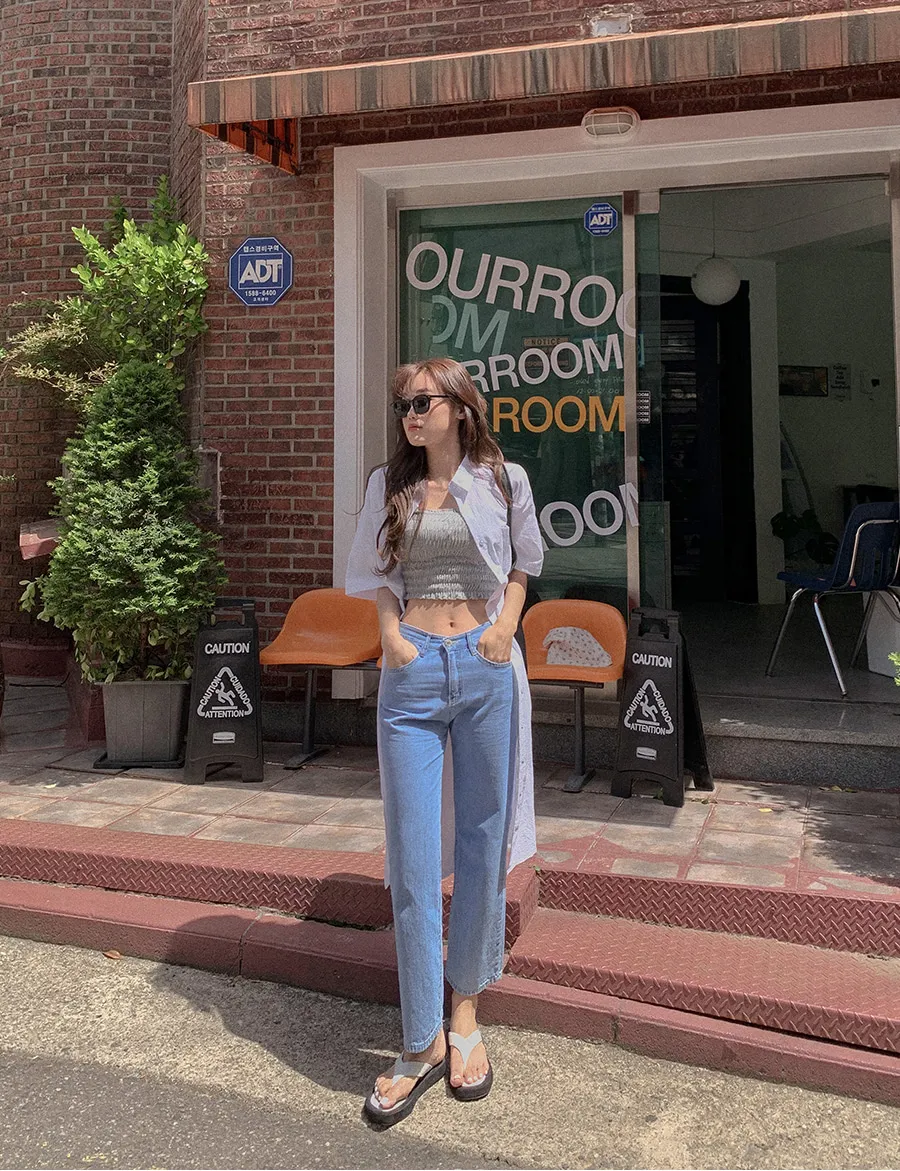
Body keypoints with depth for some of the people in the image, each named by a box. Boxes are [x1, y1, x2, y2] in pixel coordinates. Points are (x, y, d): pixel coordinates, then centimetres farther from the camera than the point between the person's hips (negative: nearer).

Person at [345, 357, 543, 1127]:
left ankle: (466, 1014, 27)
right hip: (413, 672, 0)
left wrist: (506, 624, -1)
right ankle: (423, 1043, 12)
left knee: (481, 846, 9)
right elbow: (369, 571, 13)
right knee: (413, 859, 0)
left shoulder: (504, 479, 5)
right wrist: (391, 633, -3)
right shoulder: (389, 486, 7)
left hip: (487, 668, 0)